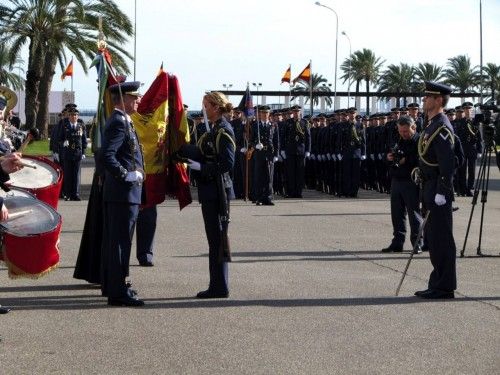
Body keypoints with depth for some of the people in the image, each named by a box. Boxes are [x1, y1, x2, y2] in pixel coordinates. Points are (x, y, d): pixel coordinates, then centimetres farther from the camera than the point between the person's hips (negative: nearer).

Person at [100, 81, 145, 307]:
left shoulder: (122, 121, 16)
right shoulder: (119, 123, -16)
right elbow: (107, 156, -27)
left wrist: (133, 174, 19)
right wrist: (127, 175, -20)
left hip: (115, 194, 11)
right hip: (124, 193, -11)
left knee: (112, 240, 16)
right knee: (120, 241, -7)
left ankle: (111, 286, 25)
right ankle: (118, 293, -5)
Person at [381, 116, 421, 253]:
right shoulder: (400, 141, 17)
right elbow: (394, 157, 28)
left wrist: (406, 160, -23)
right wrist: (390, 157, 6)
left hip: (411, 183, -7)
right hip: (396, 181, 7)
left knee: (414, 212, -4)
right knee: (397, 213, 9)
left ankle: (417, 243, 2)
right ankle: (397, 241, 16)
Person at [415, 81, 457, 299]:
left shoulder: (442, 127, -15)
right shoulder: (432, 125, 17)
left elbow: (447, 163, -21)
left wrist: (441, 192, -23)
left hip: (439, 190, -10)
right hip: (431, 189, 10)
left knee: (441, 238, -6)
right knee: (433, 237, 13)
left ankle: (444, 287, -2)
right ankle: (438, 283, 19)